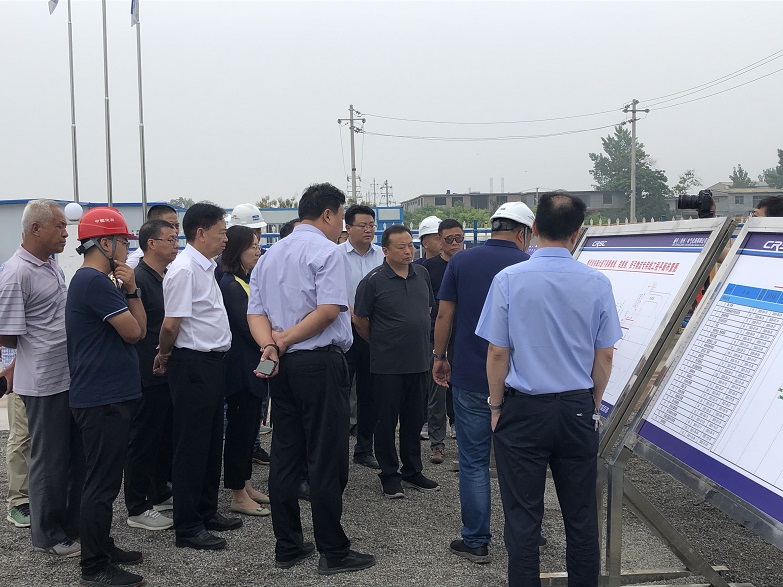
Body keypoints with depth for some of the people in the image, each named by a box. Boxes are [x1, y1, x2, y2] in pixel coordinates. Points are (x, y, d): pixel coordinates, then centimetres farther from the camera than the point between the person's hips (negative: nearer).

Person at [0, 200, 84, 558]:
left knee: (76, 455, 15)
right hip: (44, 382, -8)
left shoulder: (52, 266, 10)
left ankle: (71, 525, 30)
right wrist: (39, 347, -2)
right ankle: (47, 535, 20)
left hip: (71, 377, 8)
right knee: (50, 459, 5)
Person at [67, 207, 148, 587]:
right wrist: (130, 291, -3)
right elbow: (134, 331, -17)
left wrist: (130, 291, -2)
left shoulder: (94, 280, 16)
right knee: (102, 483, -4)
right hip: (103, 399, -11)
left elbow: (138, 328, 12)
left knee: (103, 479, 18)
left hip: (107, 395, 11)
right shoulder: (96, 282, -17)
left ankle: (102, 548, 30)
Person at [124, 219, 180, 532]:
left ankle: (159, 494, 31)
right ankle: (137, 509, 9)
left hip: (167, 373, 9)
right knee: (143, 441, 0)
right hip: (148, 375, -9)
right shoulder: (138, 280, -16)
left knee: (165, 437, 17)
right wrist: (159, 354, -15)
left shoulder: (168, 278, 13)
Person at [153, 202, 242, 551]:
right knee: (191, 446, -1)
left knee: (212, 441, 18)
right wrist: (164, 356, -2)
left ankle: (207, 511, 31)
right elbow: (171, 325, -18)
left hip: (212, 362, 10)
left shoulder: (205, 268, 14)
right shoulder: (184, 270, -18)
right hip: (193, 364, -10)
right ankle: (187, 527, 9)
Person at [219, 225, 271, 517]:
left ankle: (244, 485, 25)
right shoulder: (232, 285, -16)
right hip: (241, 367, -9)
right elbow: (247, 328, -19)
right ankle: (238, 496, 5)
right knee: (240, 427, -3)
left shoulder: (246, 282, 14)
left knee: (249, 426, 15)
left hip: (253, 365, 9)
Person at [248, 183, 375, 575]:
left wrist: (270, 345, -9)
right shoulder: (327, 252, -8)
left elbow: (255, 312, 7)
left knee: (285, 456, 12)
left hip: (281, 367, 8)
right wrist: (284, 340, -11)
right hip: (320, 363, -8)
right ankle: (333, 553, 5)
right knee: (326, 459, -2)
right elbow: (329, 310, -20)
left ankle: (287, 547, 20)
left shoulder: (270, 255, 15)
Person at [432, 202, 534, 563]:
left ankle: (476, 542, 10)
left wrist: (440, 356, 10)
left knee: (474, 461, 6)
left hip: (470, 378, 0)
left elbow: (444, 314, -2)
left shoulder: (461, 262, -1)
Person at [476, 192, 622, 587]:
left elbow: (497, 352, -7)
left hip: (524, 410, -2)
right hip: (577, 408, 2)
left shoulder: (509, 279, -9)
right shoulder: (597, 283, -3)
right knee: (581, 517, 13)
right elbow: (604, 356, 2)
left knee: (523, 518, 6)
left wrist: (497, 407, 5)